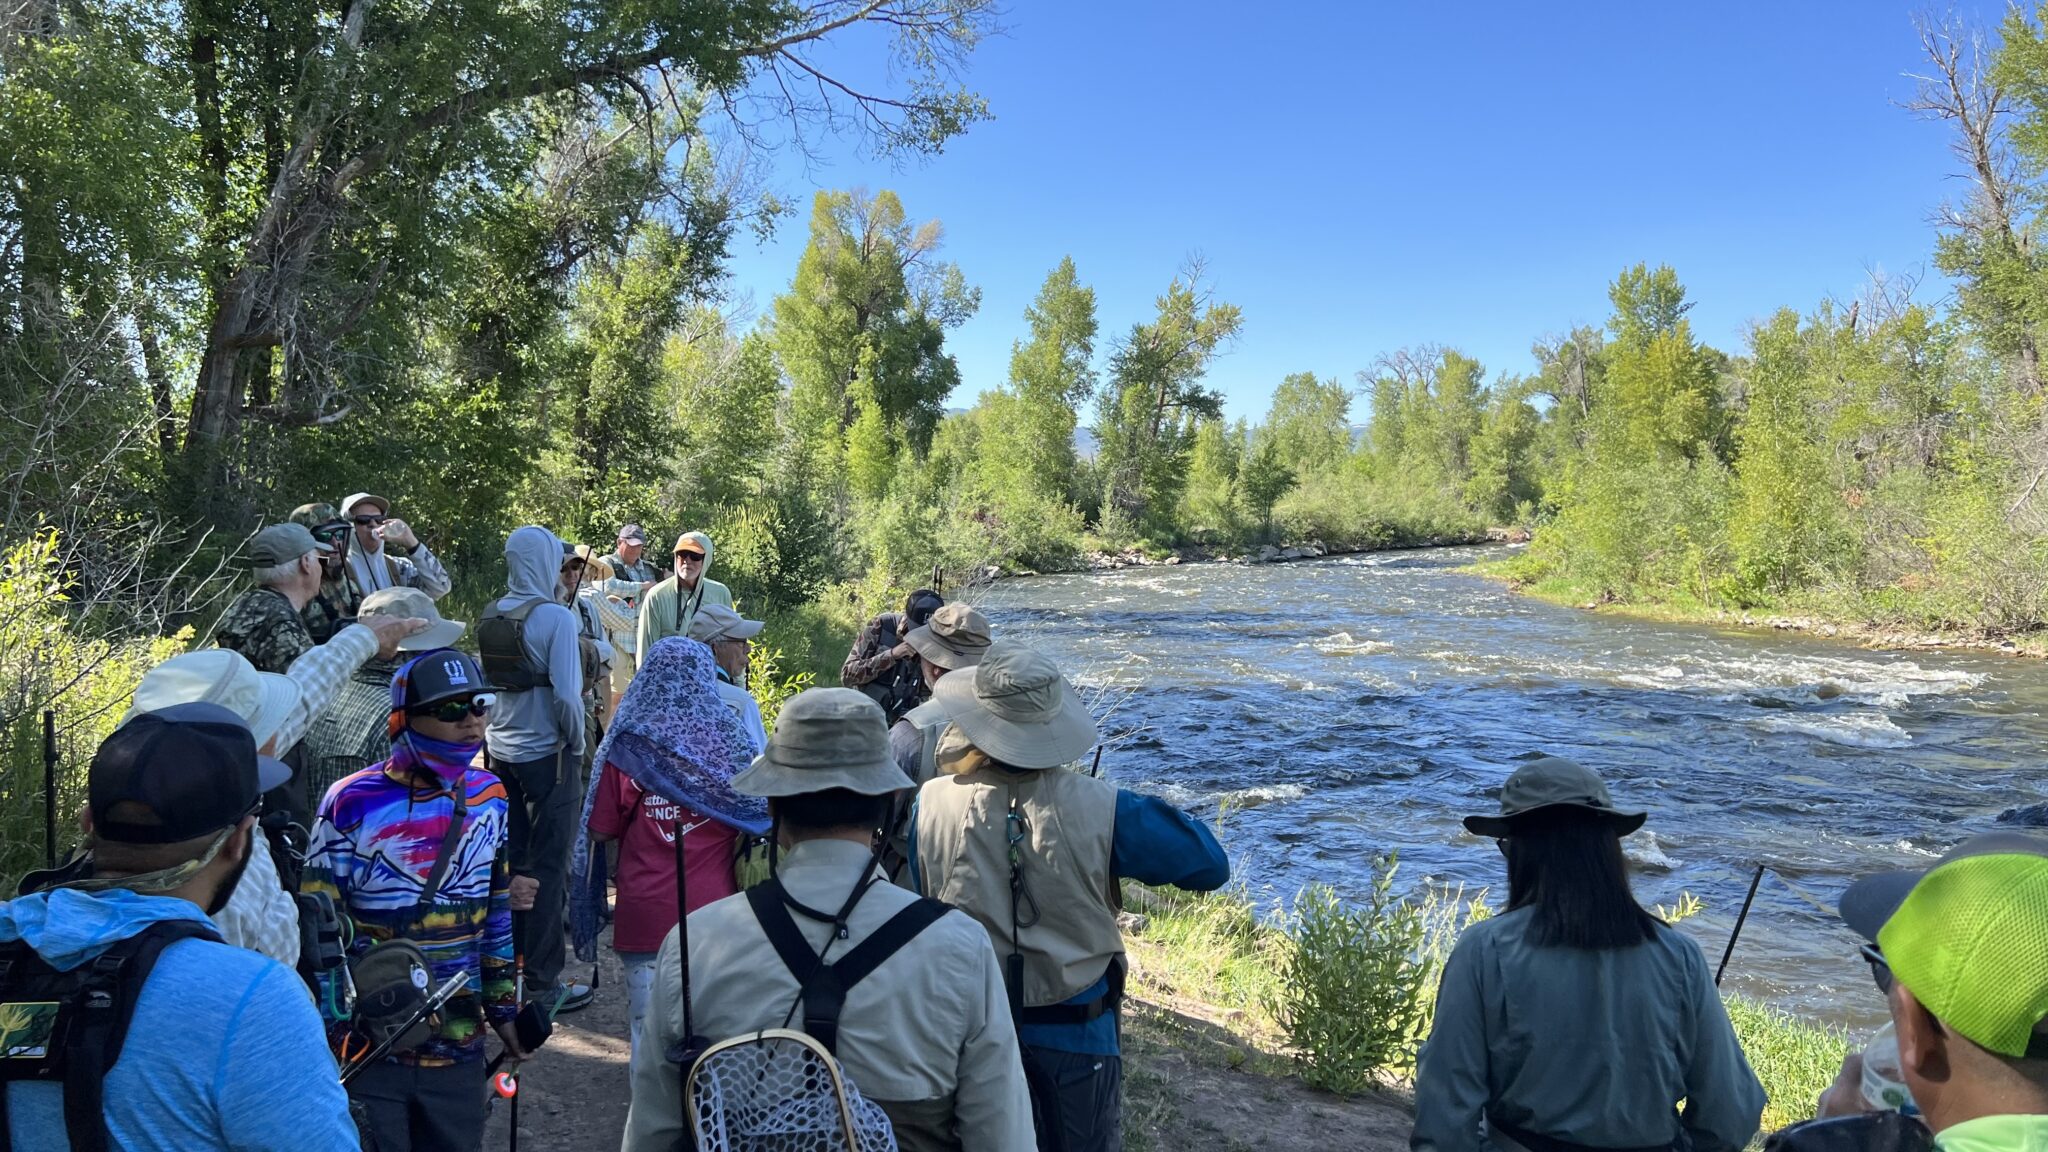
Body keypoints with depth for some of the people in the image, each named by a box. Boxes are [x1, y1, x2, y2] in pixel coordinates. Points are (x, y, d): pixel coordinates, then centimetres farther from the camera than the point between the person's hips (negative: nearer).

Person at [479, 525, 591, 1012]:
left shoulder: (489, 618, 4)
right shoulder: (555, 617, -16)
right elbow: (567, 693, -19)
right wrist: (577, 745, -4)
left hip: (499, 752, 7)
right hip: (546, 753, -7)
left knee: (508, 860, 17)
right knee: (547, 867, 2)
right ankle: (543, 982, 7)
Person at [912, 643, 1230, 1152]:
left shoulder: (931, 803, -13)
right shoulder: (1100, 808, -20)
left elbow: (921, 903, 1)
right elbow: (1211, 866, -9)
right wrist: (1145, 815, 4)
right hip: (1076, 1030, -2)